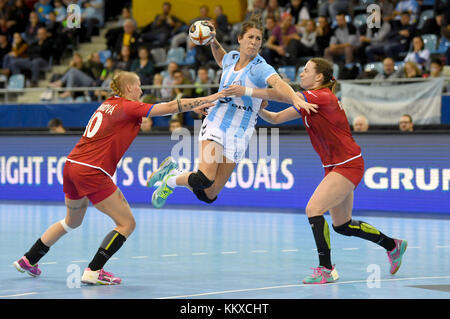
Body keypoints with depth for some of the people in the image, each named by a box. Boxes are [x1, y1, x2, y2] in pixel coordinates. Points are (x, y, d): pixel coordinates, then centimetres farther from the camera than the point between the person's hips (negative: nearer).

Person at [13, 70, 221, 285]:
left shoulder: (109, 104, 18)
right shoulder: (128, 106, -6)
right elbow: (170, 107, -11)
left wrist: (193, 107, 24)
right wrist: (209, 99, -5)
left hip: (71, 165, 9)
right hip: (92, 172, -9)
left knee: (72, 221, 28)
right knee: (127, 223, -1)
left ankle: (28, 260, 31)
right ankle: (93, 271, -10)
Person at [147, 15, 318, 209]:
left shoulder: (261, 68, -11)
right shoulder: (232, 57, 4)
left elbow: (278, 83, -35)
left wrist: (295, 99, -53)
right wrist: (212, 41, 17)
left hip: (239, 133, -1)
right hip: (215, 124, 1)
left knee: (209, 195, -3)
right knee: (204, 180, -23)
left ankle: (173, 174, 25)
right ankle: (171, 181, 8)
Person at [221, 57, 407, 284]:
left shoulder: (323, 97, -19)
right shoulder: (307, 102, 9)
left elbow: (283, 96, -28)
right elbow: (276, 118, 10)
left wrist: (246, 91, -30)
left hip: (349, 165, -10)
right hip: (333, 166, 10)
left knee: (313, 208, -21)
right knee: (342, 226, 16)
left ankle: (326, 269, -15)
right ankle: (393, 245, 35)